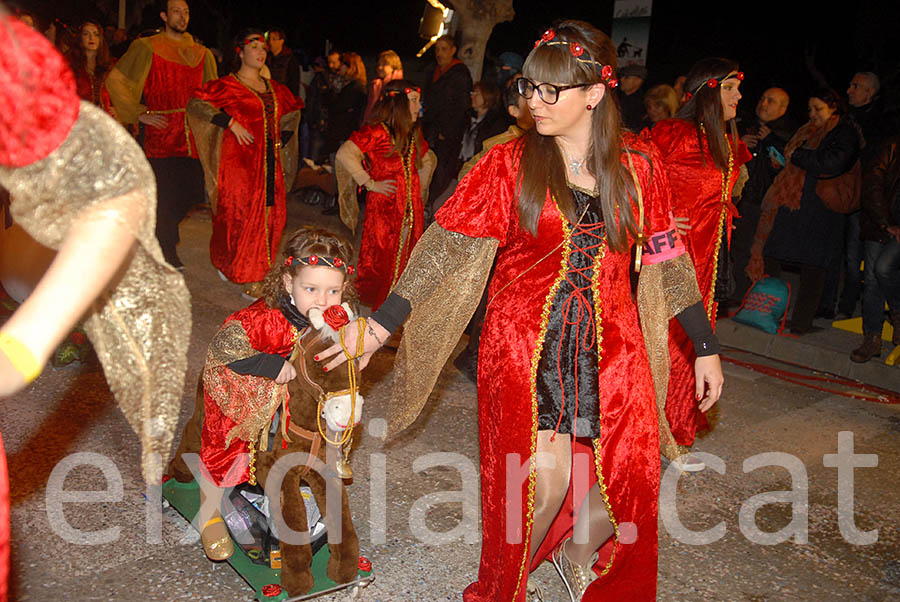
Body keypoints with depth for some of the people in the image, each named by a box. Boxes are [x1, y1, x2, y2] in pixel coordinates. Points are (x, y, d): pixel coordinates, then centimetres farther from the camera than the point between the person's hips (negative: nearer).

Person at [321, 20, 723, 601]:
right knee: (548, 472, -11)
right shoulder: (509, 163, -3)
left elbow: (666, 255, 8)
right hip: (526, 339, -2)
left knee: (627, 477, 0)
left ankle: (578, 553, 35)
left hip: (611, 345, 3)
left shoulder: (638, 165, 2)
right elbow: (447, 246, -8)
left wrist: (706, 348, 10)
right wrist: (379, 326, -13)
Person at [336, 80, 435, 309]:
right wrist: (370, 183, -18)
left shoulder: (414, 134, 13)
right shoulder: (377, 132, -11)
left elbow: (428, 160, 32)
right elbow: (344, 155, -23)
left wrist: (420, 187, 19)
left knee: (406, 260, 9)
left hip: (412, 208, 7)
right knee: (381, 259, -2)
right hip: (384, 207, -7)